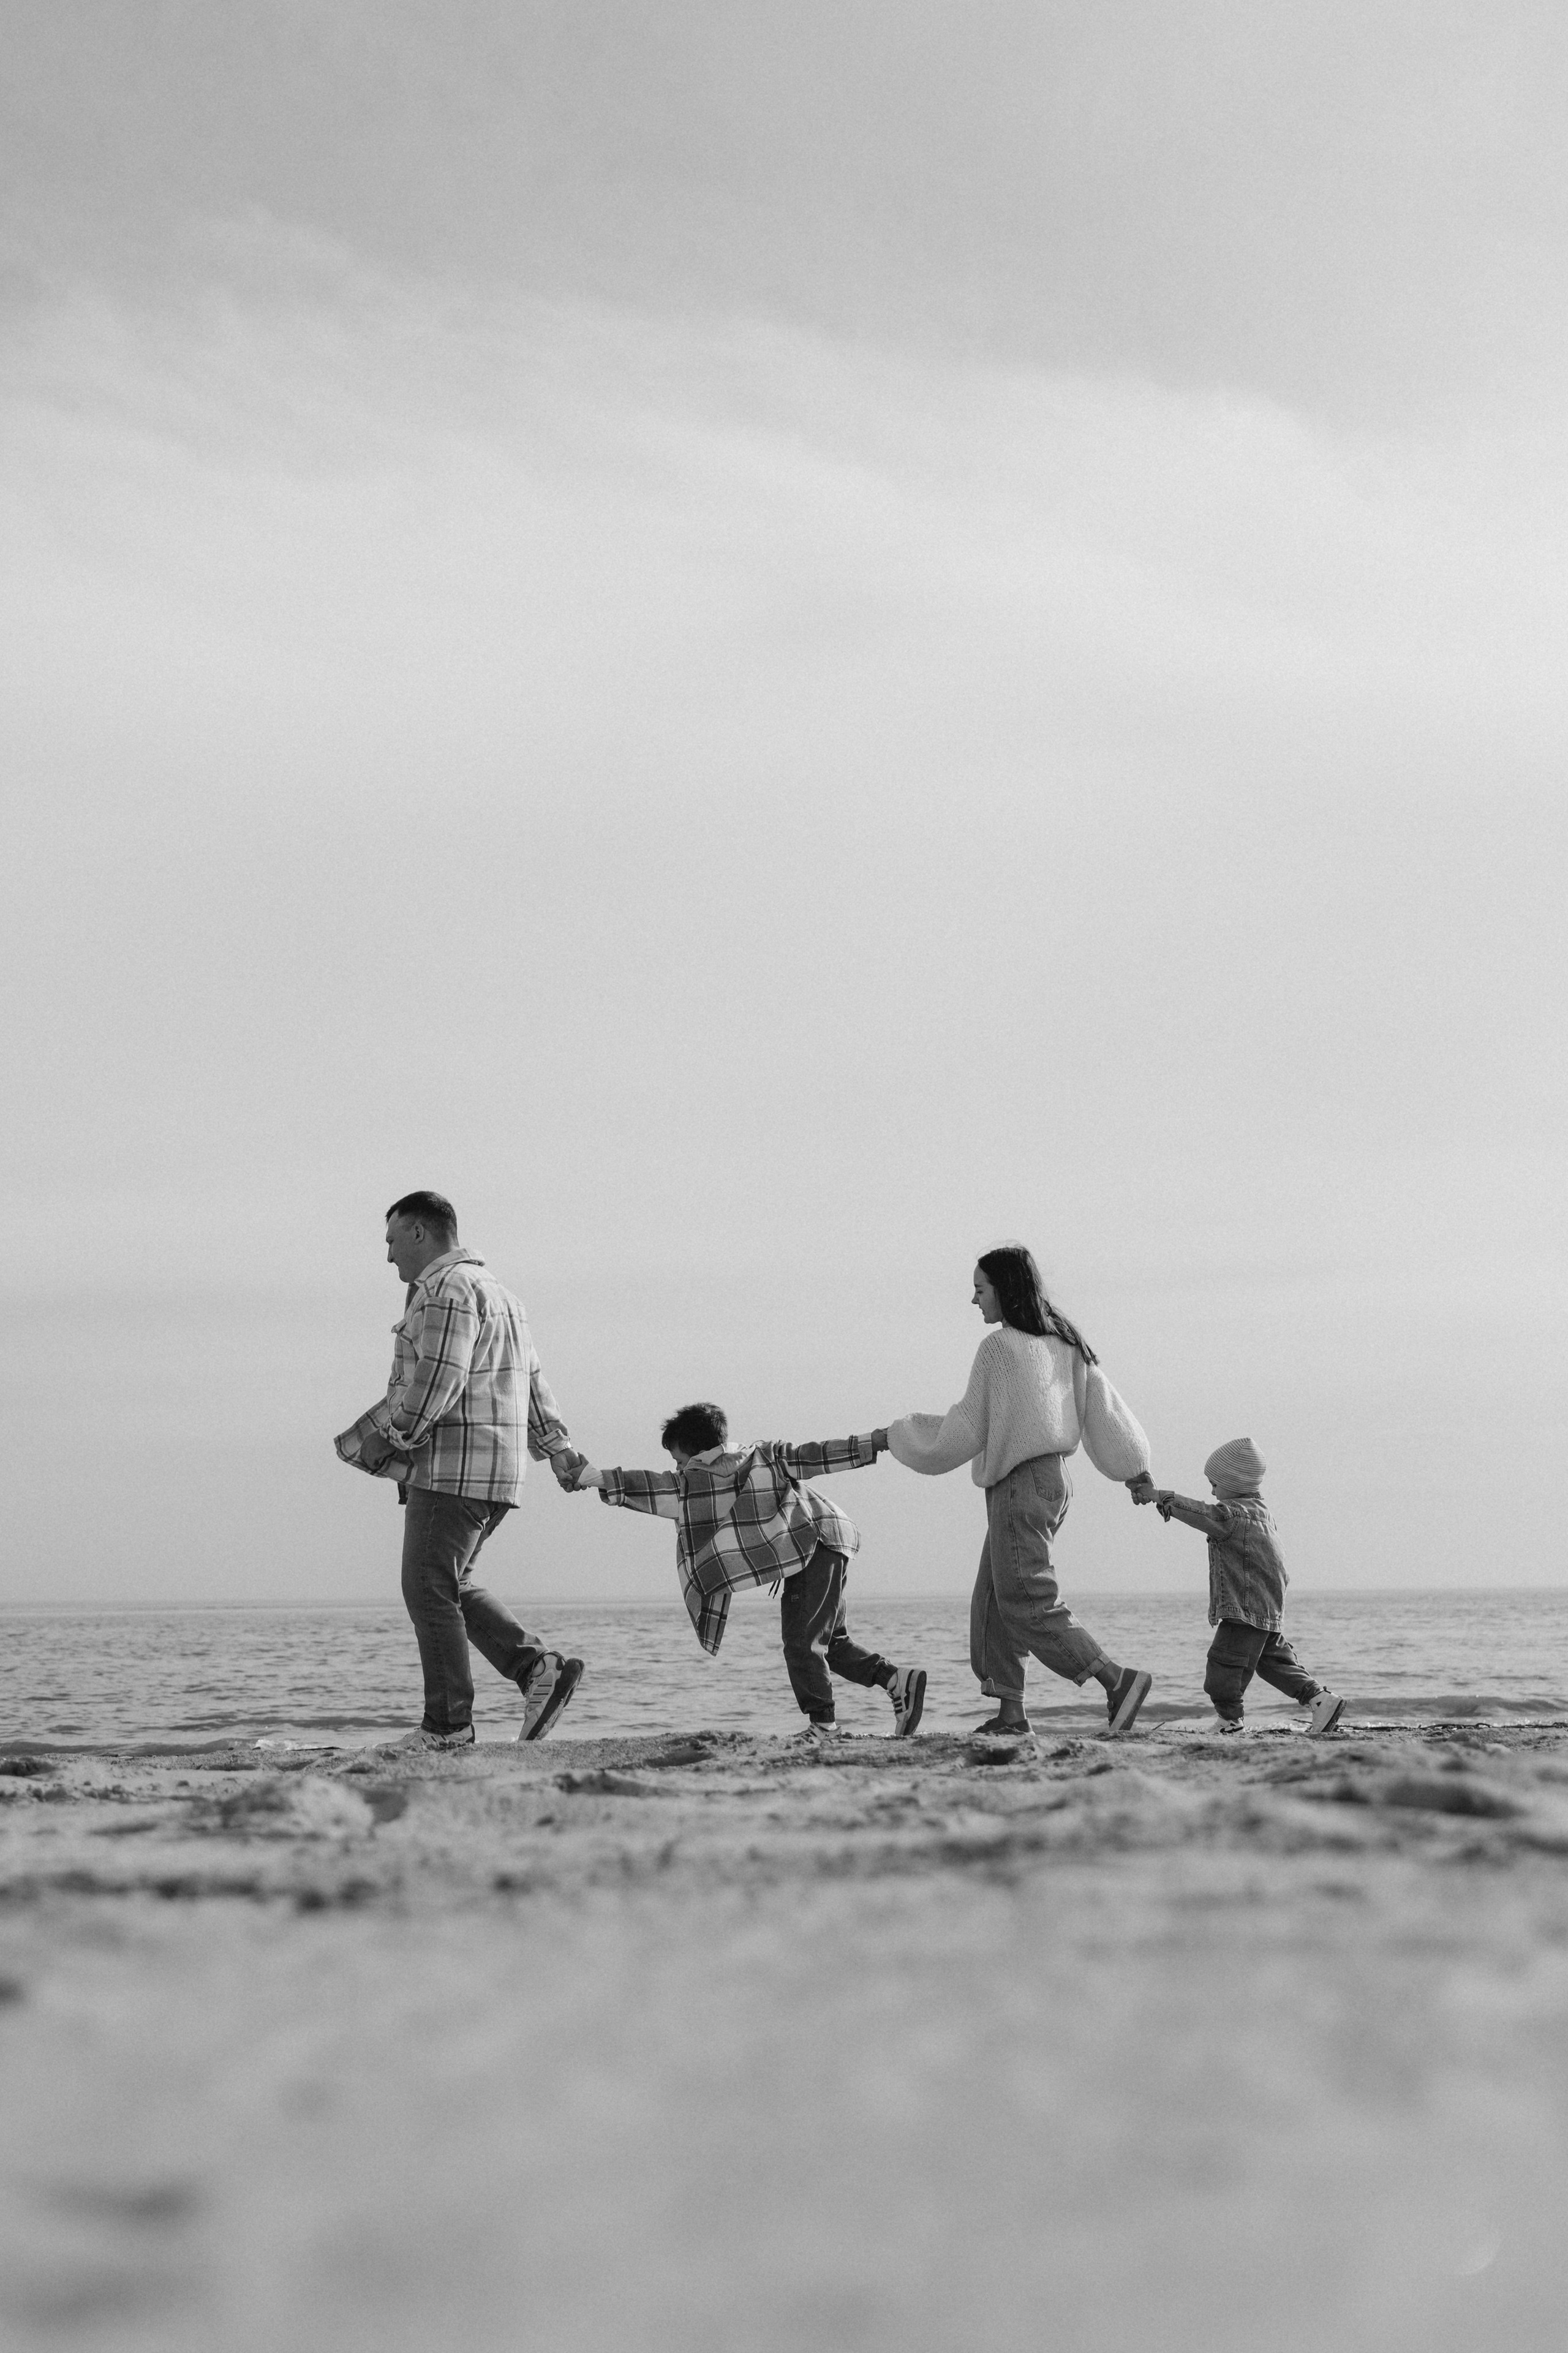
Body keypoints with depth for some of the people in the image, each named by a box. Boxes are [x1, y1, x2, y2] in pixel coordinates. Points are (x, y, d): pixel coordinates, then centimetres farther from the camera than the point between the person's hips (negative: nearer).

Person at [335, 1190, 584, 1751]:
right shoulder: (492, 1289, 22)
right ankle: (538, 1668, 3)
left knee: (430, 1589, -6)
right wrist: (560, 1448, 23)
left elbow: (435, 1383, -20)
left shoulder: (447, 1290, -11)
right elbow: (532, 1378, 23)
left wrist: (386, 1439, -12)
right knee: (450, 1587, 13)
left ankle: (447, 1725, -5)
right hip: (492, 1470, 10)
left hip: (455, 1467, -10)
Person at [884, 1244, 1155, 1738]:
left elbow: (969, 1426, -8)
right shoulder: (1064, 1342, 10)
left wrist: (901, 1436, 4)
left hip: (1019, 1482, -9)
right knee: (995, 1598, 13)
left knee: (1027, 1602, -8)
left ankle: (1119, 1680, -16)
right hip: (1054, 1476, 9)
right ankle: (1010, 1711, 10)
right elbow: (1101, 1404, 10)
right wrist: (1133, 1467, 15)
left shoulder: (1001, 1346, -13)